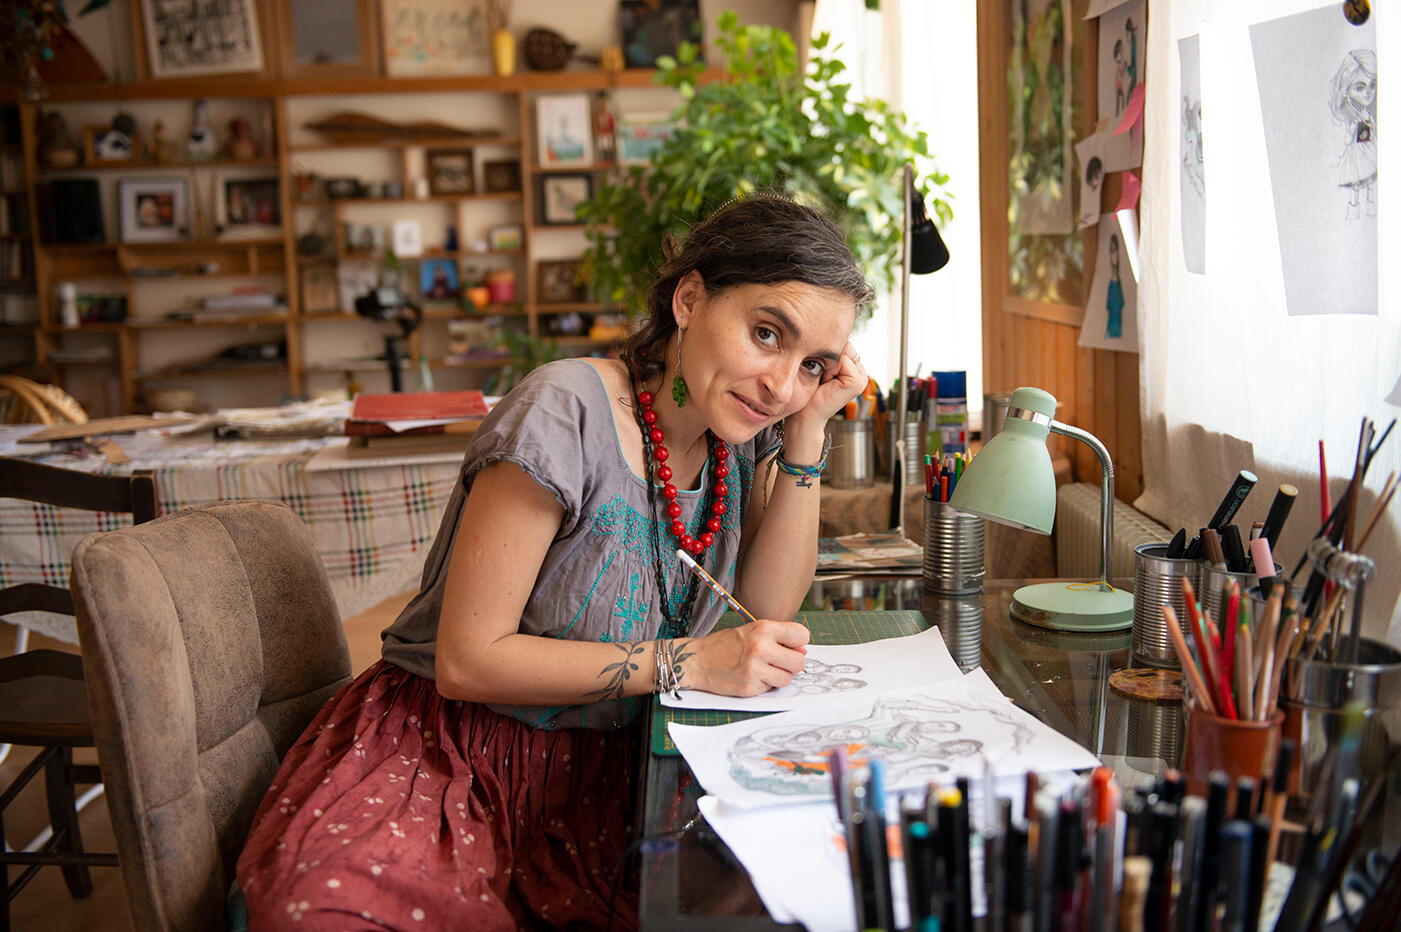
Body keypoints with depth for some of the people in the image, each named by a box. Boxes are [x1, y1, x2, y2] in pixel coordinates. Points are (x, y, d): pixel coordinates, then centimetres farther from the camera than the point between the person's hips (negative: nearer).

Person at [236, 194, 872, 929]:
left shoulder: (742, 428, 1)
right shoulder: (569, 414, -21)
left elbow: (768, 609, -3)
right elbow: (467, 659, -20)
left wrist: (807, 435, -9)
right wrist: (688, 663, -22)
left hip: (594, 770, 6)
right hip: (453, 755, -6)